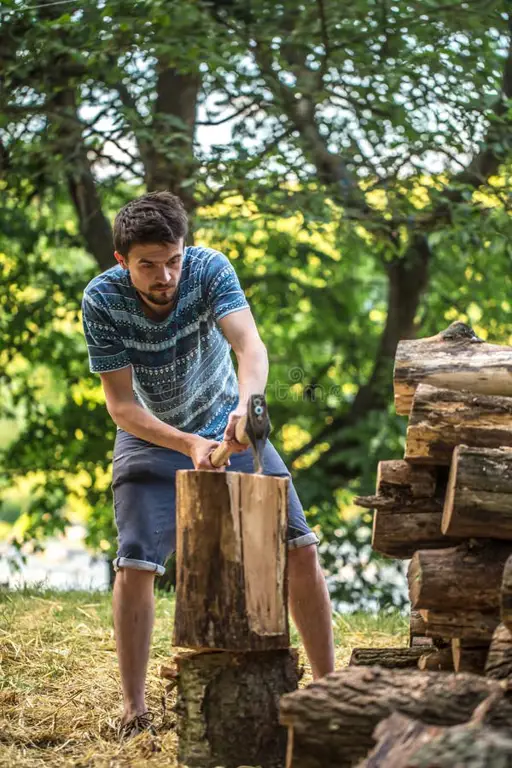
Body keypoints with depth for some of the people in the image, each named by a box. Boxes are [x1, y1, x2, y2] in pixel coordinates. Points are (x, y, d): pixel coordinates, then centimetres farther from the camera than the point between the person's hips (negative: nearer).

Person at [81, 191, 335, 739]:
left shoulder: (210, 270, -25)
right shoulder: (102, 299, -24)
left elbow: (250, 345, -40)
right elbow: (121, 404, -23)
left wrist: (247, 404, -61)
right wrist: (187, 444, -38)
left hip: (228, 427, 1)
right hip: (151, 438, -1)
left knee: (300, 549, -5)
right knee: (134, 567, -15)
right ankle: (134, 709, -1)